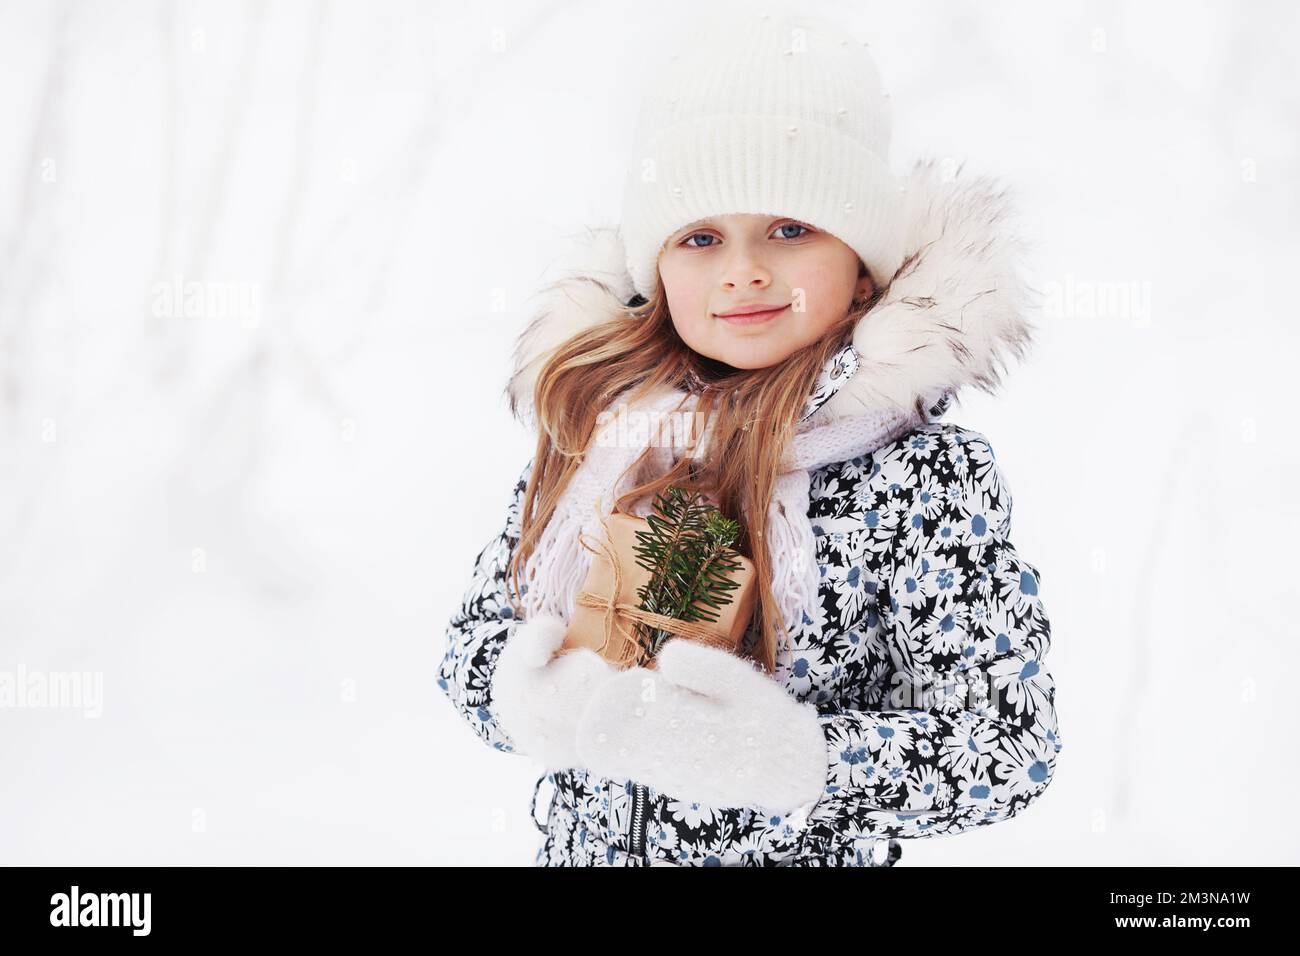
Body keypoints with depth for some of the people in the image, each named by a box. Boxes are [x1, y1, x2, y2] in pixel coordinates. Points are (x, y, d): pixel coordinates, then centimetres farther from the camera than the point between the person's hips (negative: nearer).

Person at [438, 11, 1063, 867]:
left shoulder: (924, 475, -18)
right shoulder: (599, 428, -7)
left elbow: (1011, 739, -21)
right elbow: (474, 636, -1)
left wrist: (794, 757, -36)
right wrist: (529, 696, -24)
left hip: (805, 852, -3)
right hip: (579, 847, 4)